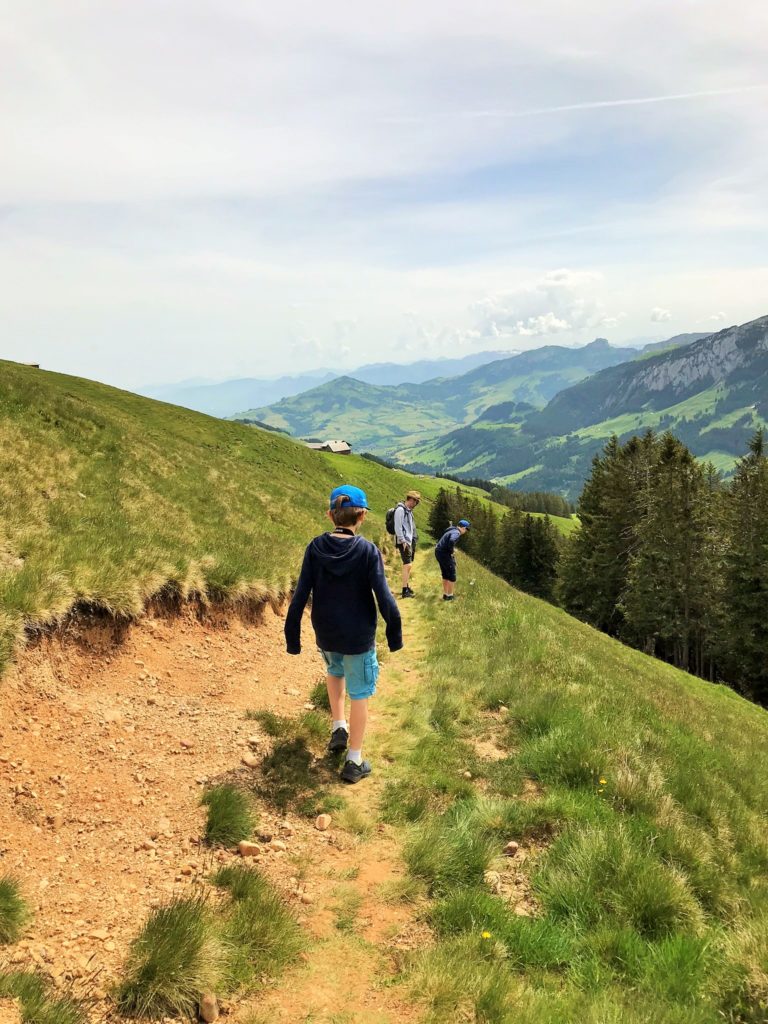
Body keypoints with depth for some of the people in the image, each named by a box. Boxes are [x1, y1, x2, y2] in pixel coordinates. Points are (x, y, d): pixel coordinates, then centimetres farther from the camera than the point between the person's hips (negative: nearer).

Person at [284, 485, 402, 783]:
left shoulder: (315, 548, -11)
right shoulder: (368, 551, -17)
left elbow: (300, 596, -9)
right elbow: (385, 598, -16)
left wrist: (292, 636, 1)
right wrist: (395, 634, -2)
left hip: (325, 635, 3)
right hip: (359, 636, -3)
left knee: (335, 670, 34)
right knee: (359, 694, 13)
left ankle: (338, 728, 27)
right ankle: (354, 761, 22)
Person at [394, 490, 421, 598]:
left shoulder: (409, 510, 16)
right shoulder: (400, 509, -13)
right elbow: (397, 526, -19)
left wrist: (413, 542, 16)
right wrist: (403, 541, -21)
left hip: (410, 541, 10)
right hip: (404, 542, -10)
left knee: (409, 565, 13)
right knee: (407, 565, -13)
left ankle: (408, 587, 20)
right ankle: (405, 590, -13)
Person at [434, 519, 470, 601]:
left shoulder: (452, 531, 18)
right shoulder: (456, 533, -14)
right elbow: (452, 541, -36)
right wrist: (451, 551, -20)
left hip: (438, 552, 10)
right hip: (444, 554, -10)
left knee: (445, 574, 19)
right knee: (452, 575, 1)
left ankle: (445, 594, 26)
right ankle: (450, 595, 6)